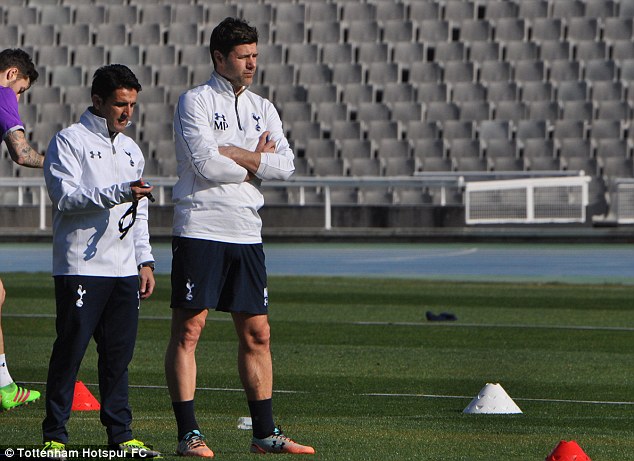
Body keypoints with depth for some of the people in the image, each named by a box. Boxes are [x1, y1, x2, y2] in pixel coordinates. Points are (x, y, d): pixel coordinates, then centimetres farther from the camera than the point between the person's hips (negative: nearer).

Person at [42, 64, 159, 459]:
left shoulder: (131, 149, 19)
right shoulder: (69, 141, -3)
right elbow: (65, 196, -15)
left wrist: (145, 261, 15)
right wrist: (119, 193, -23)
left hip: (124, 270, 6)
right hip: (80, 267, -6)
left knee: (120, 352, 6)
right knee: (70, 351, -6)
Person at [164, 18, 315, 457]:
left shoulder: (262, 108, 14)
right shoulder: (195, 101, -3)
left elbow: (285, 165, 2)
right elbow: (206, 165, -15)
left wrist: (235, 154, -8)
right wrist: (255, 164, -2)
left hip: (246, 233, 6)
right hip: (200, 228, -6)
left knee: (257, 334, 7)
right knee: (188, 330, -6)